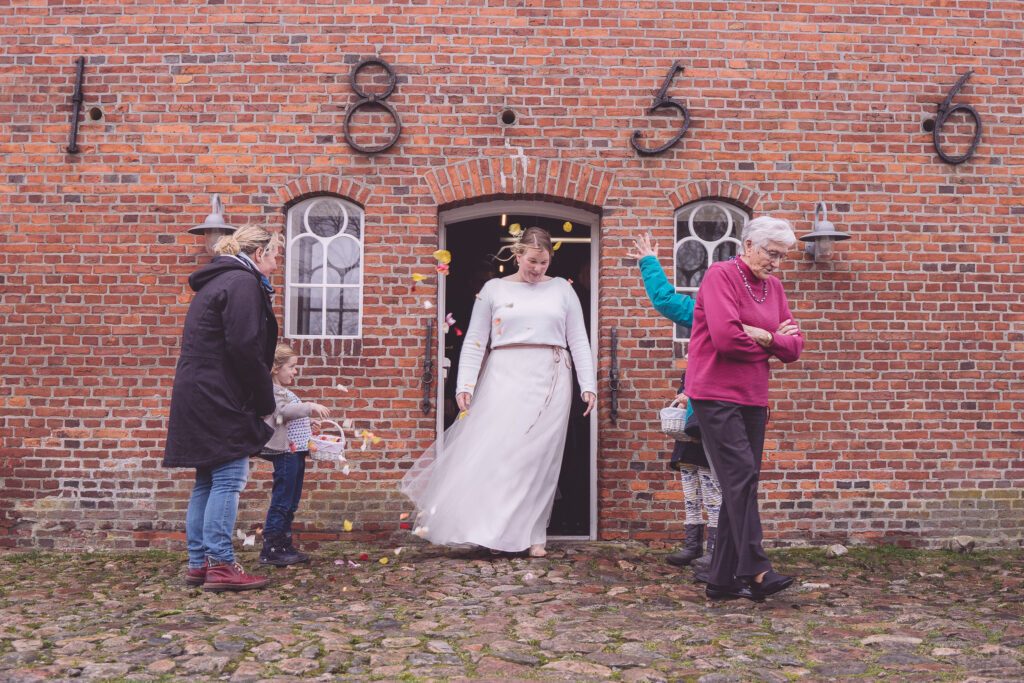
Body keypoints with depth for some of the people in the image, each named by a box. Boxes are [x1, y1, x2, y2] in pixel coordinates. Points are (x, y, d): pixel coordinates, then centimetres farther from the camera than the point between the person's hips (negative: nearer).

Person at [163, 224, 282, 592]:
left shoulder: (217, 281, 21)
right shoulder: (243, 283, -11)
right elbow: (244, 348, -19)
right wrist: (265, 400, -9)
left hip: (198, 397, 10)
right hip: (218, 400, -10)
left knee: (208, 480, 12)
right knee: (229, 478, -6)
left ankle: (198, 564, 17)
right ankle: (221, 566, -3)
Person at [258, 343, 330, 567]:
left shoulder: (285, 392, 21)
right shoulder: (273, 391, -10)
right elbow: (284, 410, -28)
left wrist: (309, 435, 20)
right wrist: (310, 407, -35)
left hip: (296, 451, 10)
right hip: (285, 451, -10)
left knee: (291, 502, 13)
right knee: (281, 501, -7)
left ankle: (284, 545, 20)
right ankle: (270, 549, -2)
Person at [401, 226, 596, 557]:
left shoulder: (562, 289, 10)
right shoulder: (494, 289, 7)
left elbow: (578, 340, 8)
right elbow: (474, 342, 3)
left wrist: (588, 384, 0)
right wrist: (465, 385, -7)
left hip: (550, 382, 1)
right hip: (505, 379, -1)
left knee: (539, 458, 2)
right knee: (493, 451, -6)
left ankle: (531, 535, 11)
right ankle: (494, 531, 6)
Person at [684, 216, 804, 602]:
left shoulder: (773, 287, 15)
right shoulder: (721, 275, -8)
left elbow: (794, 346, 11)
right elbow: (725, 337, -21)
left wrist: (764, 337, -9)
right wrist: (766, 351, -4)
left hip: (753, 398, 8)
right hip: (716, 394, -7)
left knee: (741, 486, 6)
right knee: (742, 477, -14)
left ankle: (723, 580, 12)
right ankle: (755, 570, -11)